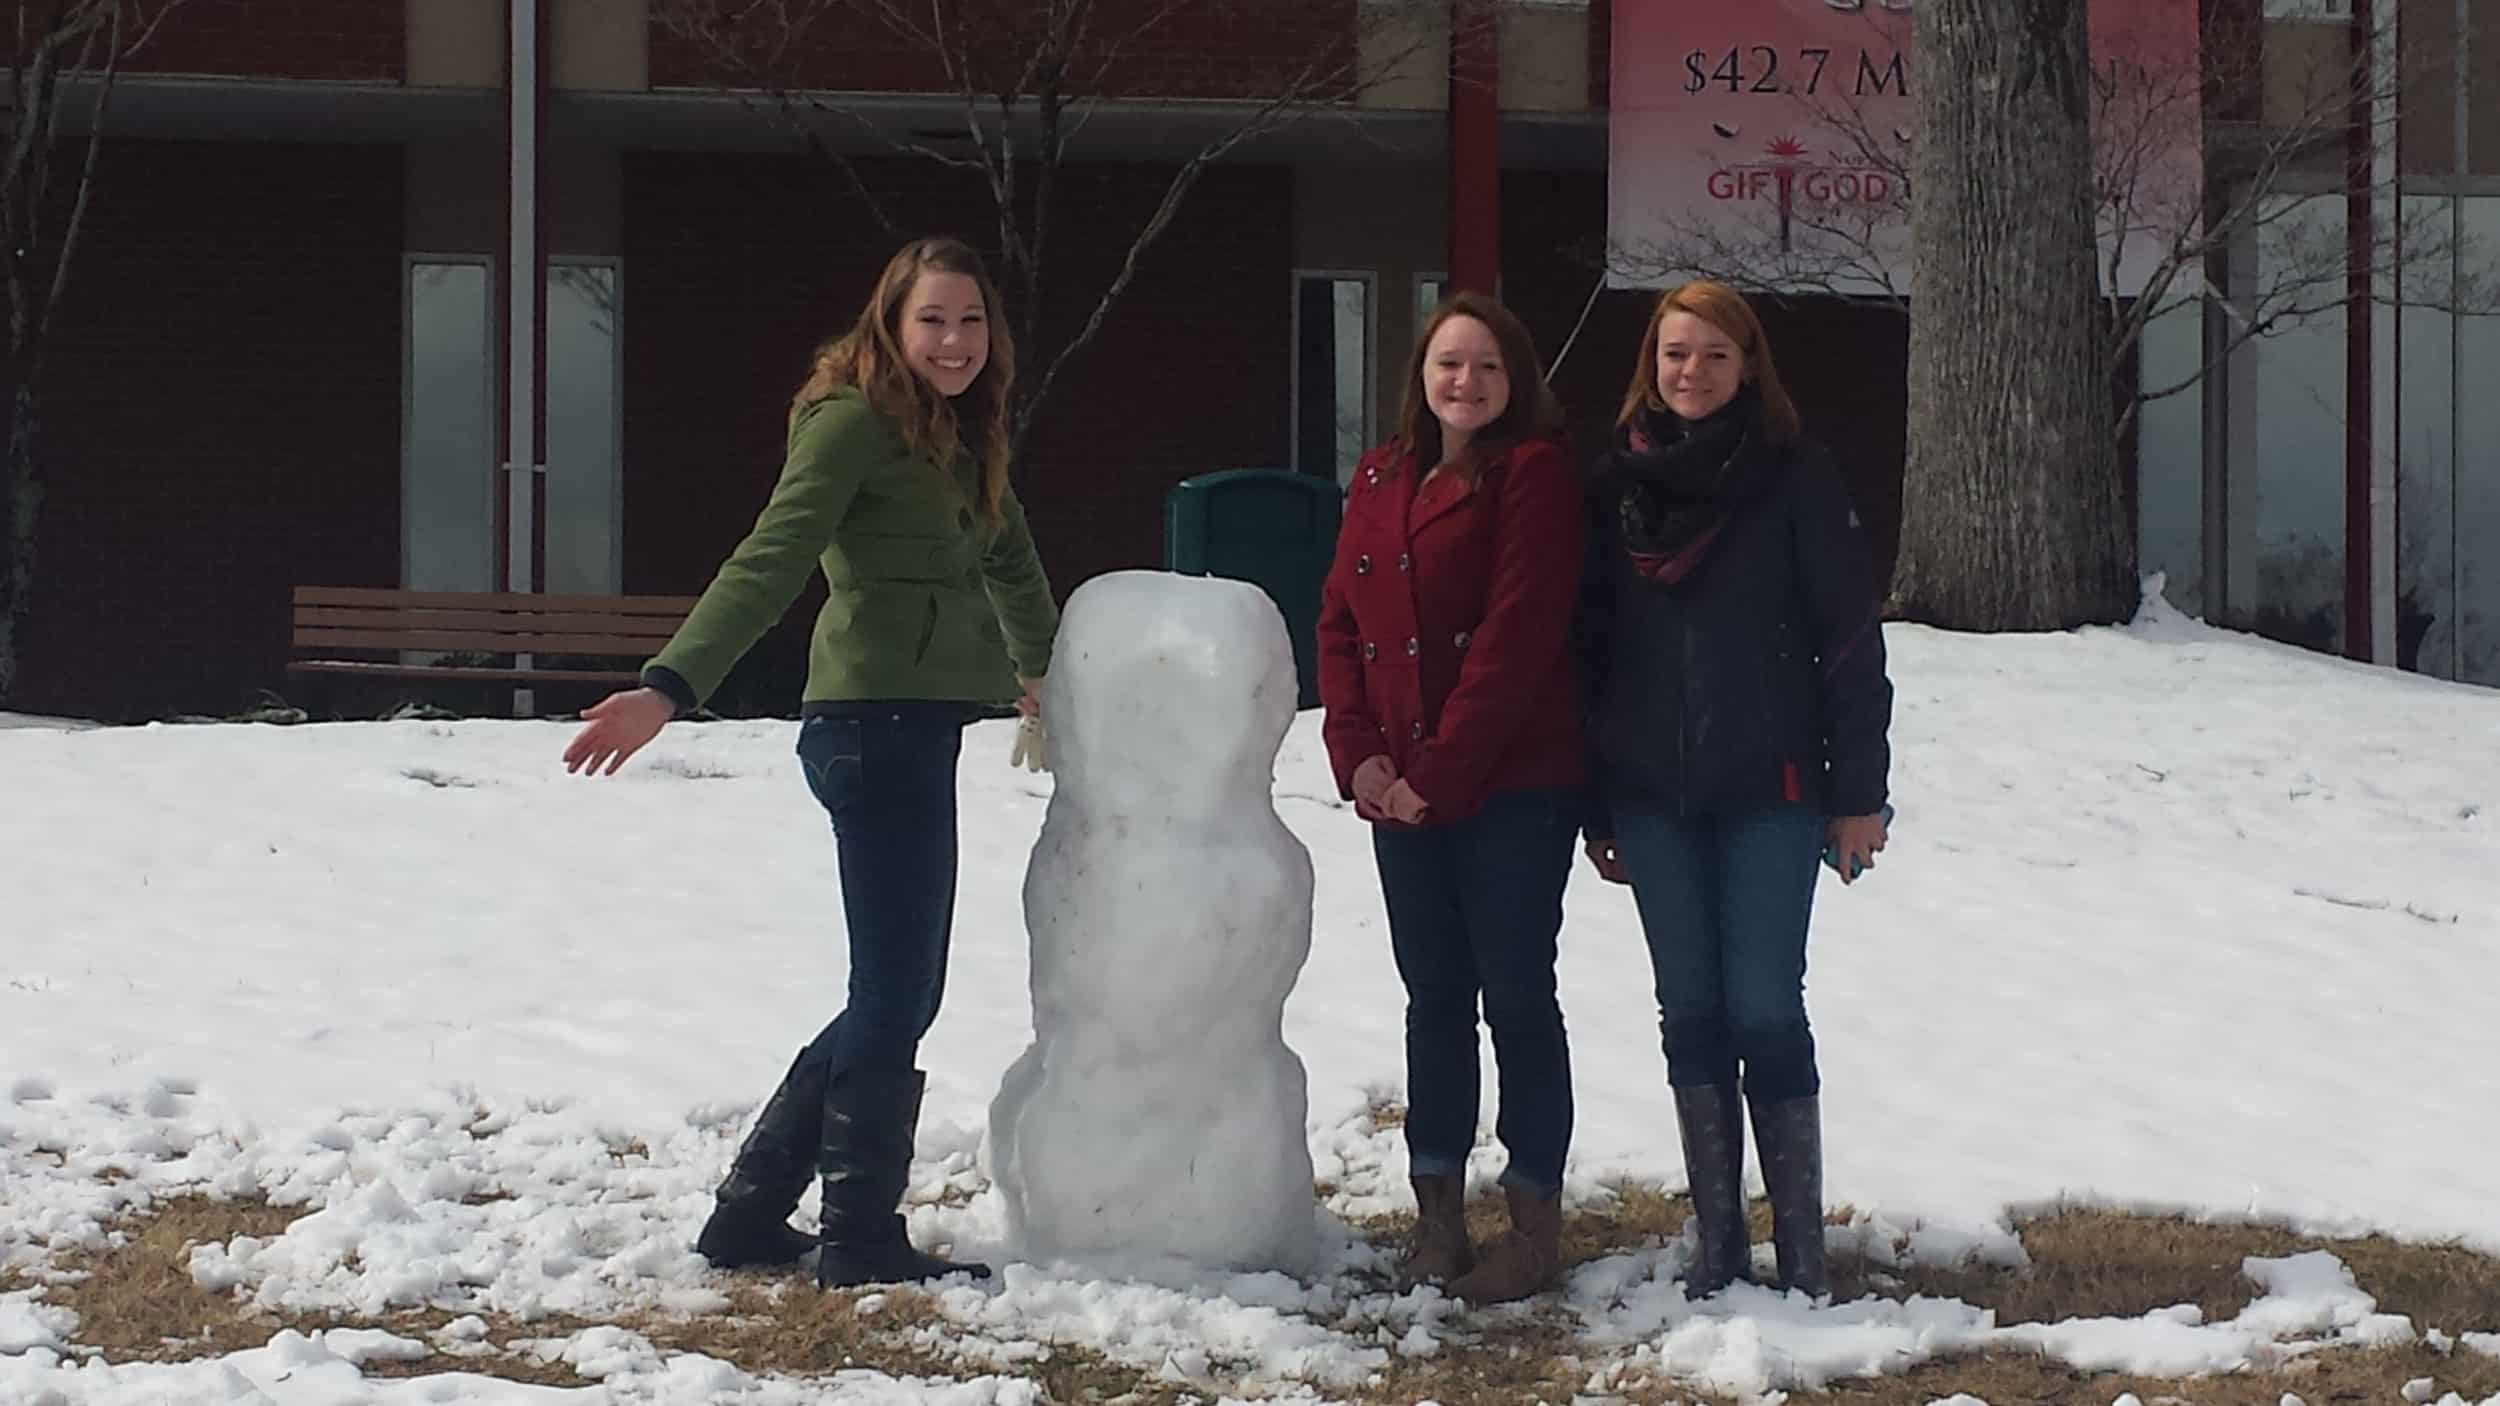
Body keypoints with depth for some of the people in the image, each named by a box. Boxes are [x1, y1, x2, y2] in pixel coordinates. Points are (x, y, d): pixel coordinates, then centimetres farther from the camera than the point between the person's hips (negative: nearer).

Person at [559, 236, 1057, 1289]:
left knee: (897, 995, 14)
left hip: (918, 732, 10)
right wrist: (670, 687, -32)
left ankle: (751, 1214, 20)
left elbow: (1010, 565, 33)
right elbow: (769, 562, -21)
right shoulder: (854, 421, -10)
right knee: (895, 993, -4)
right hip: (875, 724, -10)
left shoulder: (962, 441, 16)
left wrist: (1046, 674, 48)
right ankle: (862, 1240, 5)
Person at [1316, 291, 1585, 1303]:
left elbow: (1516, 637, -15)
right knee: (1435, 995, 12)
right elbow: (1340, 622, 11)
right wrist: (1358, 753, -3)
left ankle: (1535, 1221, 4)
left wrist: (1443, 767, -17)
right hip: (1400, 792, 6)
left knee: (1515, 994, -2)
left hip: (1513, 789, -6)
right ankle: (1437, 1209, 19)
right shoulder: (1381, 480, 13)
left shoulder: (1533, 475, -7)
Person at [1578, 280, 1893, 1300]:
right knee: (1691, 1014, 6)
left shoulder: (1795, 479, -2)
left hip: (1768, 793, -3)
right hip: (1654, 797, 3)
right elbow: (1590, 644, 11)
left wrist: (1857, 792, -6)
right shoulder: (1616, 483, 7)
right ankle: (1718, 1244, 13)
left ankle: (1802, 1250, 2)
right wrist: (1594, 805, 9)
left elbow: (1851, 640, -2)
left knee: (1764, 1013, -5)